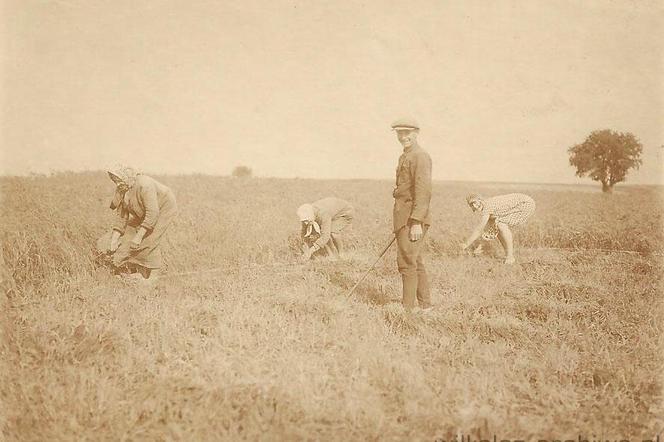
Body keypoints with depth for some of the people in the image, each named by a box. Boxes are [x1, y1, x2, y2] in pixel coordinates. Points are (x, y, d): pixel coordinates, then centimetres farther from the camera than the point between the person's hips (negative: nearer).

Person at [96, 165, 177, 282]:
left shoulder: (144, 185, -35)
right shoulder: (121, 192, -10)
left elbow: (152, 214, -37)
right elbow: (121, 217, -6)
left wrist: (138, 236, -38)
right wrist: (114, 241, -13)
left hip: (164, 208, -8)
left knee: (148, 240, -17)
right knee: (129, 234, -1)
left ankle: (152, 275, -4)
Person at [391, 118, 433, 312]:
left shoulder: (420, 156, -13)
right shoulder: (405, 157, 19)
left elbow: (423, 191, -20)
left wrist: (416, 222, -24)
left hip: (413, 219, -10)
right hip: (404, 217, 10)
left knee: (407, 263, -8)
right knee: (416, 263, 15)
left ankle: (408, 308, -2)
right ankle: (425, 305, 24)